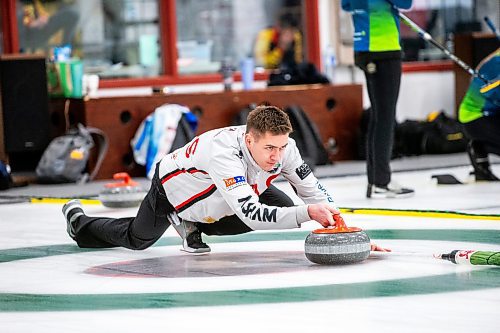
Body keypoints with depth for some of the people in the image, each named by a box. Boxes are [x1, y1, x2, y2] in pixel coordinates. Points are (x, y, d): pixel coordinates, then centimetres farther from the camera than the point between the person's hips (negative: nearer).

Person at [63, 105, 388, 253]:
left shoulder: (283, 146, -29)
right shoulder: (224, 152, -47)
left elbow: (315, 192, -23)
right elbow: (250, 214, -53)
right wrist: (306, 213, -60)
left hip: (215, 196, 5)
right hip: (173, 186, -5)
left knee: (282, 204, -11)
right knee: (136, 239, 17)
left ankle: (193, 225, 9)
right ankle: (79, 221, 50)